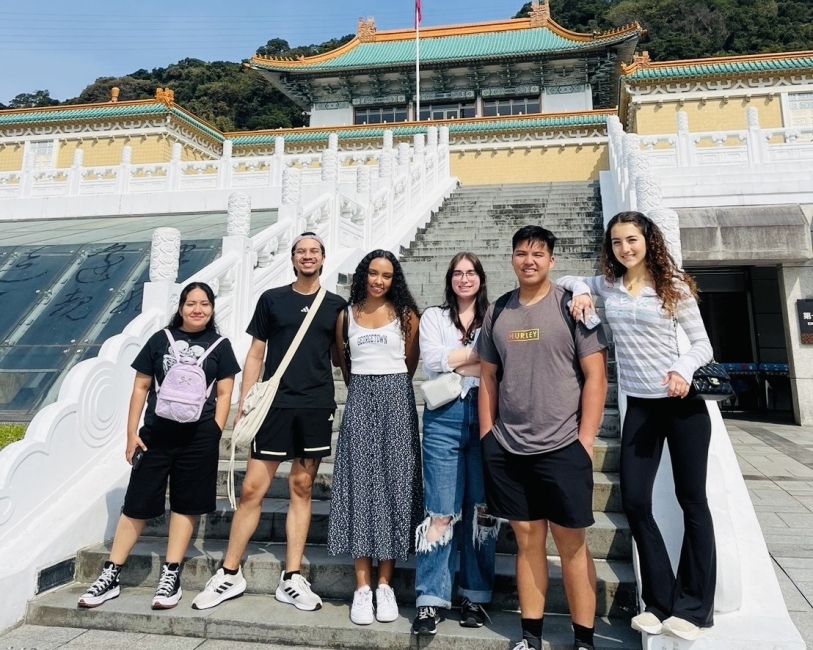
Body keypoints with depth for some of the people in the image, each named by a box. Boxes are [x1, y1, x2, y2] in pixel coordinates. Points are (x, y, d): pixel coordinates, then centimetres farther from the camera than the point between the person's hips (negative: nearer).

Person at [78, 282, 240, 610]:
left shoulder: (220, 346, 5)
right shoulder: (160, 340, 7)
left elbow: (224, 394, 3)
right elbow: (141, 387, 8)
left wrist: (214, 435, -5)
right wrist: (132, 432, 4)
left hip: (198, 437, -1)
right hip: (156, 434, 1)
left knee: (185, 505, 7)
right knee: (136, 505, 6)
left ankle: (171, 576, 19)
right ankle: (111, 575, 20)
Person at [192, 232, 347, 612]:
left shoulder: (336, 305, 8)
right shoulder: (272, 299, 6)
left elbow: (342, 357, 13)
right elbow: (255, 355, 6)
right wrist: (244, 403, 0)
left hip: (317, 407, 1)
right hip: (275, 404, -1)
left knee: (301, 489, 7)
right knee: (252, 489, 0)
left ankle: (291, 579, 17)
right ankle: (230, 574, 16)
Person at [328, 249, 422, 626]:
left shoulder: (405, 314, 4)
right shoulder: (347, 315, 9)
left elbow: (410, 362, 10)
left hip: (396, 400, -1)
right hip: (359, 401, 1)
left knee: (393, 485, 0)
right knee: (359, 485, -1)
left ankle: (385, 584, 9)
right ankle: (362, 587, 4)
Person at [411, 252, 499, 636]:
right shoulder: (433, 317, 13)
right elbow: (432, 361, -3)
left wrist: (454, 363, -6)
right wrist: (481, 352, -2)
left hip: (485, 417, 1)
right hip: (444, 417, -1)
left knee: (481, 510, 6)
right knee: (441, 513, -1)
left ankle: (475, 597, 20)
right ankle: (431, 600, 8)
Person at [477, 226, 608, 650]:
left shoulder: (570, 305, -3)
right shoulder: (497, 312, 8)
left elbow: (596, 377, -5)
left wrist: (585, 441, -9)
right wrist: (487, 438, 8)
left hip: (562, 448, -3)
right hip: (506, 450, 4)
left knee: (571, 543, 7)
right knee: (527, 540, 13)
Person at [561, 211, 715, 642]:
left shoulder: (674, 286, -5)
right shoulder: (606, 286, 4)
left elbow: (702, 344, -3)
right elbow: (566, 281, 18)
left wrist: (684, 369, -24)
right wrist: (580, 291, -4)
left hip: (683, 403, -3)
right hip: (639, 406, 3)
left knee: (692, 501, 7)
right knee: (634, 501, 1)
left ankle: (693, 607, 23)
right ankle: (661, 602, 19)